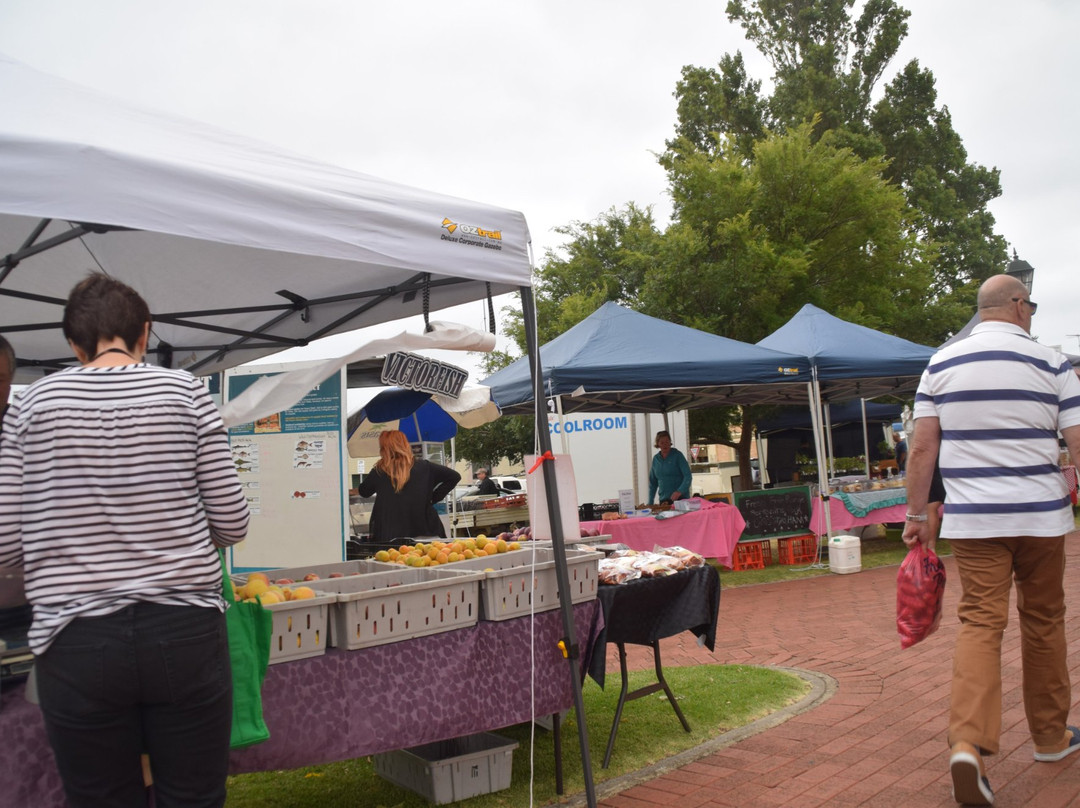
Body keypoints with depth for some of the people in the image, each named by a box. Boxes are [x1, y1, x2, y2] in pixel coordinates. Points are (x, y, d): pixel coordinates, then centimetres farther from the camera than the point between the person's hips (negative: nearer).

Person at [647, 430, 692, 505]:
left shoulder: (677, 455, -3)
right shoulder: (656, 459, 9)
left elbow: (688, 477, -11)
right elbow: (653, 482, 15)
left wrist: (679, 491, -26)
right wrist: (650, 503, 9)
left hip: (680, 498, -4)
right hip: (663, 500, 4)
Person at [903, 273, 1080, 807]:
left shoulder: (941, 364, 3)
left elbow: (922, 449, -1)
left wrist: (916, 514, 6)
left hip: (972, 520, 0)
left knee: (980, 622, -1)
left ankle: (967, 742, -17)